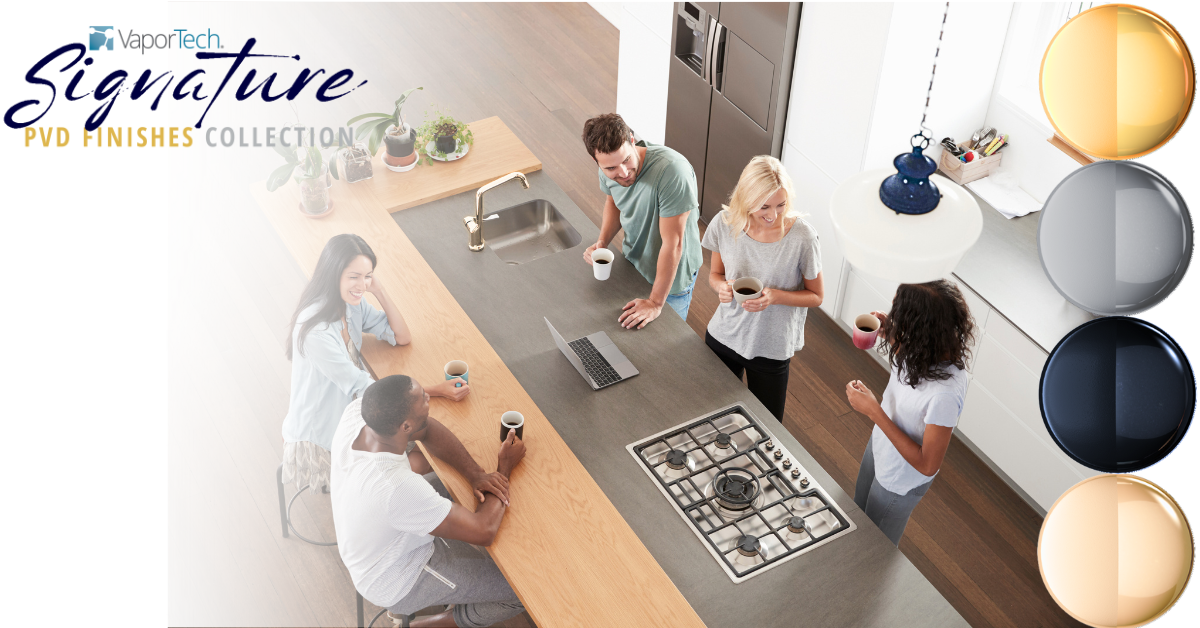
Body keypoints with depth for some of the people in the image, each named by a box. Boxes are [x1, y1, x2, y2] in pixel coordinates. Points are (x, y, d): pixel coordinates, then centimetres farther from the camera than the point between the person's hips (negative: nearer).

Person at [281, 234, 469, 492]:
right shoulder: (314, 329, -33)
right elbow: (362, 387, -29)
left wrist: (378, 290, -16)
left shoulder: (352, 303, -7)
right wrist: (435, 391, -31)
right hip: (320, 436, -7)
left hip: (349, 407, 7)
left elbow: (402, 337, -2)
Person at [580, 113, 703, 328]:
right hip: (633, 262, 6)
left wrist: (656, 302, -26)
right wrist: (601, 242, -10)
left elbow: (672, 244, -33)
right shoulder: (610, 167, -18)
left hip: (672, 275, -6)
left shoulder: (672, 171, -40)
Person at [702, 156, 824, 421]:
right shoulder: (725, 223, -14)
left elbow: (816, 296, -8)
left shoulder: (802, 237, -22)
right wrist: (721, 287, -20)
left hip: (771, 349, -2)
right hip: (722, 338, 3)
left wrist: (775, 296, -26)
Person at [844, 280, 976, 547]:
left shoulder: (945, 393, -44)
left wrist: (874, 411, -35)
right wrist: (889, 335, -14)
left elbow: (927, 465, -33)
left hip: (899, 482, -7)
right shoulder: (926, 351, -21)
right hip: (879, 447, 7)